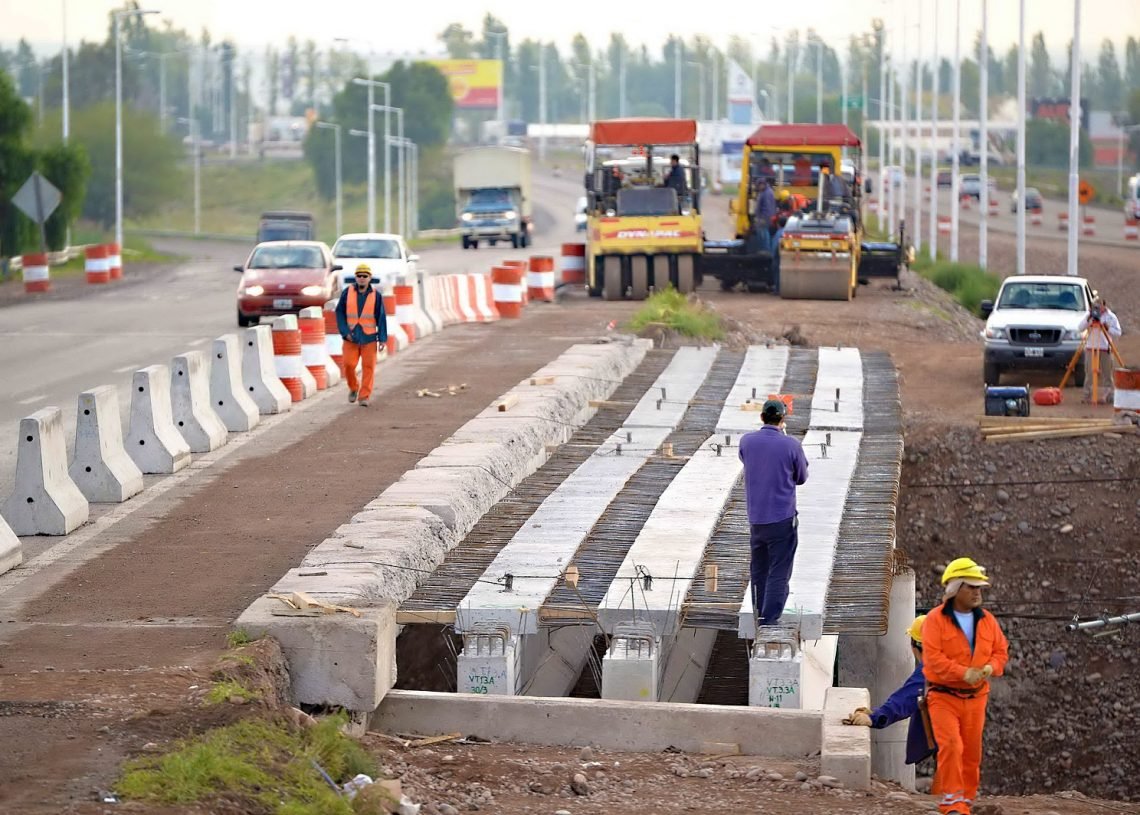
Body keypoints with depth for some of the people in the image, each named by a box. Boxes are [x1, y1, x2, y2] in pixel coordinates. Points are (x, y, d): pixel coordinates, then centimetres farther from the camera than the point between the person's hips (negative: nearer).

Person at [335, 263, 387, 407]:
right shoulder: (347, 293, -2)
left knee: (368, 367, -3)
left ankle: (364, 396, 3)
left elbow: (381, 318, -1)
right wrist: (345, 332, -7)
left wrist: (382, 339, -5)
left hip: (369, 337, 0)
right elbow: (340, 313, 2)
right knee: (349, 365, -5)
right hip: (351, 337, 0)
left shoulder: (376, 295, -2)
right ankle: (353, 388, 21)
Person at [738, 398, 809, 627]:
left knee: (759, 571, 17)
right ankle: (770, 620, -5)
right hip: (782, 518, -4)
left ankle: (759, 617, 26)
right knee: (778, 573, -1)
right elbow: (801, 478, 3)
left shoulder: (746, 441, -3)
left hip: (755, 518, 4)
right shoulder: (791, 445, -13)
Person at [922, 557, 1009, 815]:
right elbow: (932, 657, -17)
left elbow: (1001, 651, 11)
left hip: (975, 697, 5)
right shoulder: (935, 619, -9)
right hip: (943, 695, -5)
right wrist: (964, 673, -27)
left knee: (972, 752, 8)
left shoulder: (987, 620, 7)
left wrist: (991, 667, -13)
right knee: (951, 746, -18)